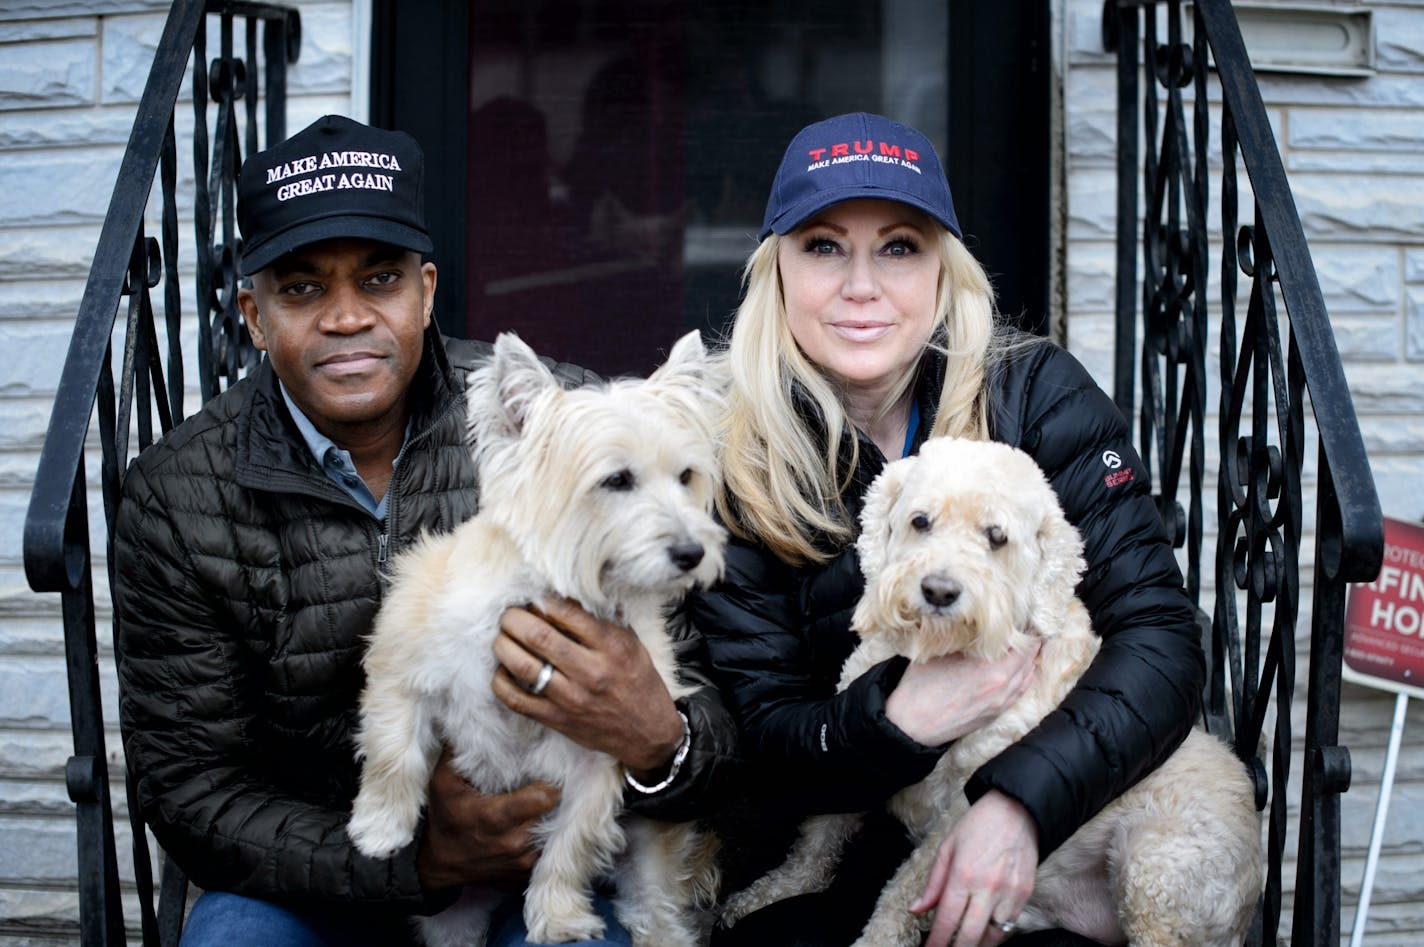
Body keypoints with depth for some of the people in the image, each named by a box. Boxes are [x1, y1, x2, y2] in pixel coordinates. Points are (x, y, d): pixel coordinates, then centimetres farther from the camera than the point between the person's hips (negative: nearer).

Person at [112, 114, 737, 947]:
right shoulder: (176, 497, -7)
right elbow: (188, 786, -7)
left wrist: (657, 743, -34)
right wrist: (421, 861, -21)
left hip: (549, 846, -1)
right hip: (318, 872, 1)